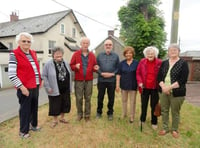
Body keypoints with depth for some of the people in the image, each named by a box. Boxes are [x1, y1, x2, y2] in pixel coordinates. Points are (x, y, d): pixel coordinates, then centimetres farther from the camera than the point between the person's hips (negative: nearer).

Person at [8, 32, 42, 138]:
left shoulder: (33, 53, 10)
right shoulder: (14, 54, -10)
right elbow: (11, 75, -15)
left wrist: (39, 81, 14)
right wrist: (22, 87, -17)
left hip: (35, 86, 6)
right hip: (25, 88, -6)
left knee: (34, 108, 18)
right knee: (25, 110, 7)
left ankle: (33, 125, 39)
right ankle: (23, 131, 27)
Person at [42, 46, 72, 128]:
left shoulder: (66, 63, 6)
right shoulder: (48, 64, -9)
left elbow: (69, 75, 11)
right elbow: (44, 76, -7)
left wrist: (70, 86, 8)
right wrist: (48, 87, -12)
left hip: (65, 90, 5)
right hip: (55, 90, -4)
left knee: (65, 104, 14)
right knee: (55, 106, 9)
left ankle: (62, 118, 37)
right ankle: (55, 120, 32)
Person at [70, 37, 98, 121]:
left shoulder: (92, 55, 8)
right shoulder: (76, 54, 3)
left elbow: (94, 66, 15)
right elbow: (71, 66, 3)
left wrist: (95, 68, -8)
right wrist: (75, 66, -18)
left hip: (89, 80, 2)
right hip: (79, 80, -1)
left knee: (88, 98, 8)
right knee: (79, 98, 5)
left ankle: (87, 115, 22)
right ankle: (80, 114, 23)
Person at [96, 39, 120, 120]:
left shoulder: (116, 56, 6)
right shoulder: (100, 55, 6)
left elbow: (118, 68, 3)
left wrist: (112, 74, -12)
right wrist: (101, 73, -12)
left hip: (112, 80, 0)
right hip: (101, 80, 0)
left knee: (111, 98, 10)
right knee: (100, 97, 10)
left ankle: (110, 113, 28)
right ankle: (99, 112, 29)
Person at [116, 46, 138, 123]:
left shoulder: (136, 63, -2)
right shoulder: (122, 63, 2)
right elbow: (118, 74, 1)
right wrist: (117, 85, -3)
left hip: (133, 85, -1)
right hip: (124, 85, 2)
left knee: (132, 101, 8)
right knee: (124, 100, 15)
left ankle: (132, 117, 23)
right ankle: (124, 114, 32)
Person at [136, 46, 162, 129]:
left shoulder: (159, 62, -7)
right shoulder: (142, 62, -3)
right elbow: (138, 73, 2)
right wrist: (140, 82, -11)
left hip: (155, 88, -1)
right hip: (144, 87, 2)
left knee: (154, 105, 11)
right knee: (143, 105, 16)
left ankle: (154, 122, 29)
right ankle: (142, 120, 35)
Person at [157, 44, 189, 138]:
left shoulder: (183, 63, -3)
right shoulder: (164, 63, 9)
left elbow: (183, 80, -12)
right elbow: (159, 76, 4)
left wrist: (170, 87, -18)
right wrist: (163, 86, -13)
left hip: (177, 93, -3)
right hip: (163, 91, 4)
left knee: (175, 112, 9)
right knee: (164, 111, 12)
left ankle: (175, 130, 30)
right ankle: (165, 128, 29)